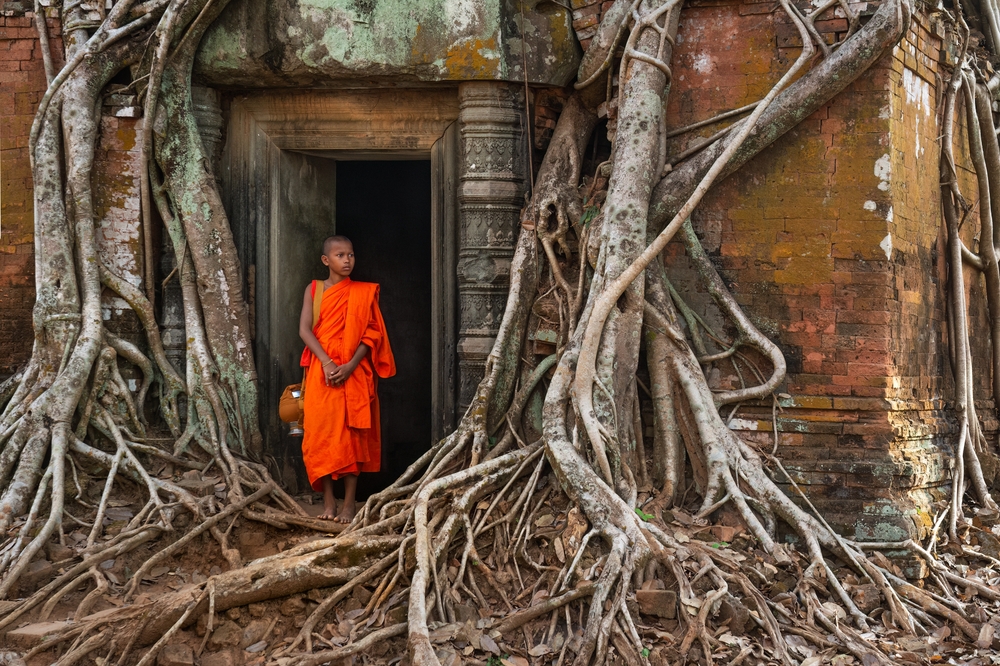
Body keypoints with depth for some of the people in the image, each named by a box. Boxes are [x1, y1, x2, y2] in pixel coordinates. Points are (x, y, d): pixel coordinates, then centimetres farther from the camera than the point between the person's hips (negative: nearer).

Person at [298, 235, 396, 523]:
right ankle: (328, 499, 8)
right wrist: (327, 362, -16)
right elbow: (304, 330, -3)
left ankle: (349, 503, 3)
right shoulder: (314, 289, 6)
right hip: (321, 372, 1)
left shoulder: (365, 292, 5)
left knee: (351, 435, -2)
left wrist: (350, 366, -14)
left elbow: (372, 334, -1)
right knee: (321, 432, -1)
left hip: (354, 373, -1)